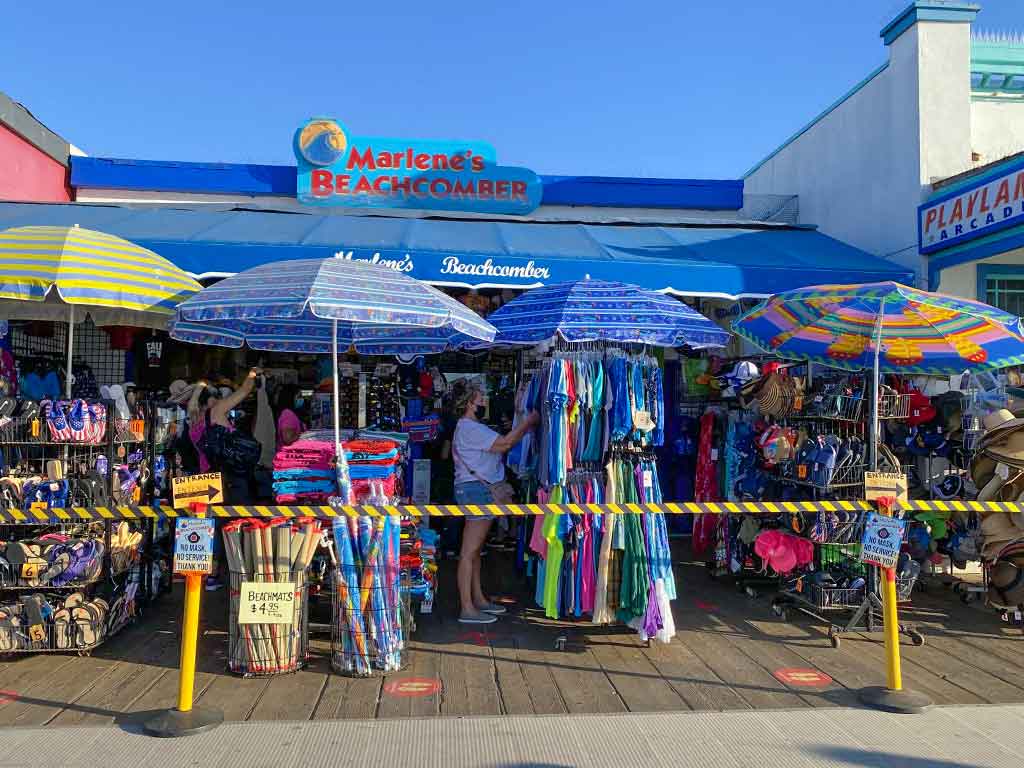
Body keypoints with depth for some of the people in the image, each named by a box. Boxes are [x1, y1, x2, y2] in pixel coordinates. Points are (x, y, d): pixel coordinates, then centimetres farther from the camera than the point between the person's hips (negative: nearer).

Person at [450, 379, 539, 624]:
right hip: (475, 489, -11)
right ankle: (467, 609, -5)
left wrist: (525, 428, 11)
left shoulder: (471, 427, 20)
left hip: (477, 489, 11)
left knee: (475, 550, 16)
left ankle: (478, 599, 25)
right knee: (469, 552, -8)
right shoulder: (469, 428, -14)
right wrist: (529, 421, -9)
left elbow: (500, 446, 17)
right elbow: (505, 443, -19)